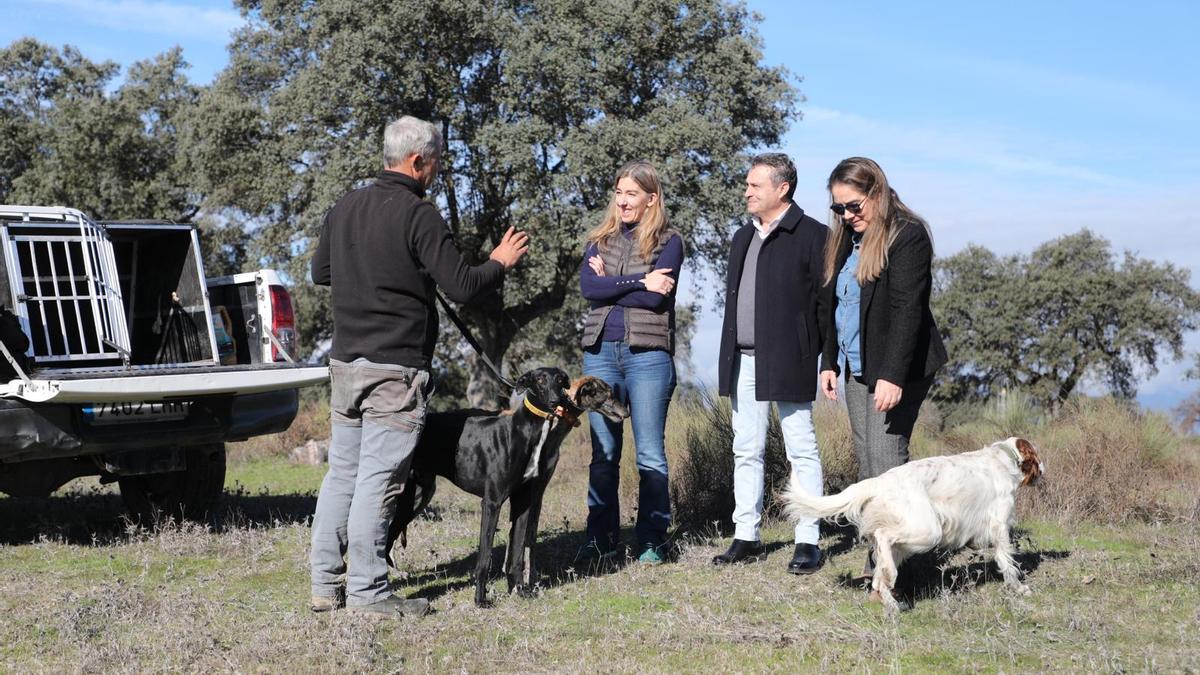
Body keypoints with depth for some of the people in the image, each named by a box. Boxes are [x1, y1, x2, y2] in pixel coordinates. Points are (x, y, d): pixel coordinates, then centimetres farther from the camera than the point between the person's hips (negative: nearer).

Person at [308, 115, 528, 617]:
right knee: (378, 481, -4)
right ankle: (367, 592, 0)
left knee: (341, 473, 13)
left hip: (345, 362, 8)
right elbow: (462, 286, -14)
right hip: (396, 369, -7)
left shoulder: (344, 208, 11)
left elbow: (319, 272, 23)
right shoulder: (418, 215, -13)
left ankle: (325, 584, 16)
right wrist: (500, 263, 5)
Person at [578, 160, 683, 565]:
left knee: (650, 454, -1)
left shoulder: (668, 242, 2)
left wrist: (609, 283, -5)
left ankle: (652, 542, 6)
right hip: (601, 352, 4)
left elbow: (657, 298, -13)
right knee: (603, 452, 6)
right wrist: (638, 282, -11)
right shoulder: (600, 240, 14)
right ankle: (601, 539, 12)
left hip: (648, 353, -4)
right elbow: (587, 287, -4)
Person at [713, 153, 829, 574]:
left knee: (801, 451, -1)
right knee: (746, 451, 10)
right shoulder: (743, 238, 18)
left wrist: (817, 351, -13)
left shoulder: (811, 235, -6)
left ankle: (808, 542, 3)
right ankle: (746, 537, 18)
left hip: (788, 362, -7)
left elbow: (825, 298, -9)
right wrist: (729, 357, 14)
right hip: (744, 361, 7)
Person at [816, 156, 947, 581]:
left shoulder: (907, 236, -12)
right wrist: (830, 362, 15)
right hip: (857, 369, 8)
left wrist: (893, 375, -24)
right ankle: (877, 558, 9)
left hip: (896, 369, -8)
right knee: (866, 464, 6)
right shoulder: (846, 239, 14)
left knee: (886, 460, -12)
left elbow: (907, 309, -19)